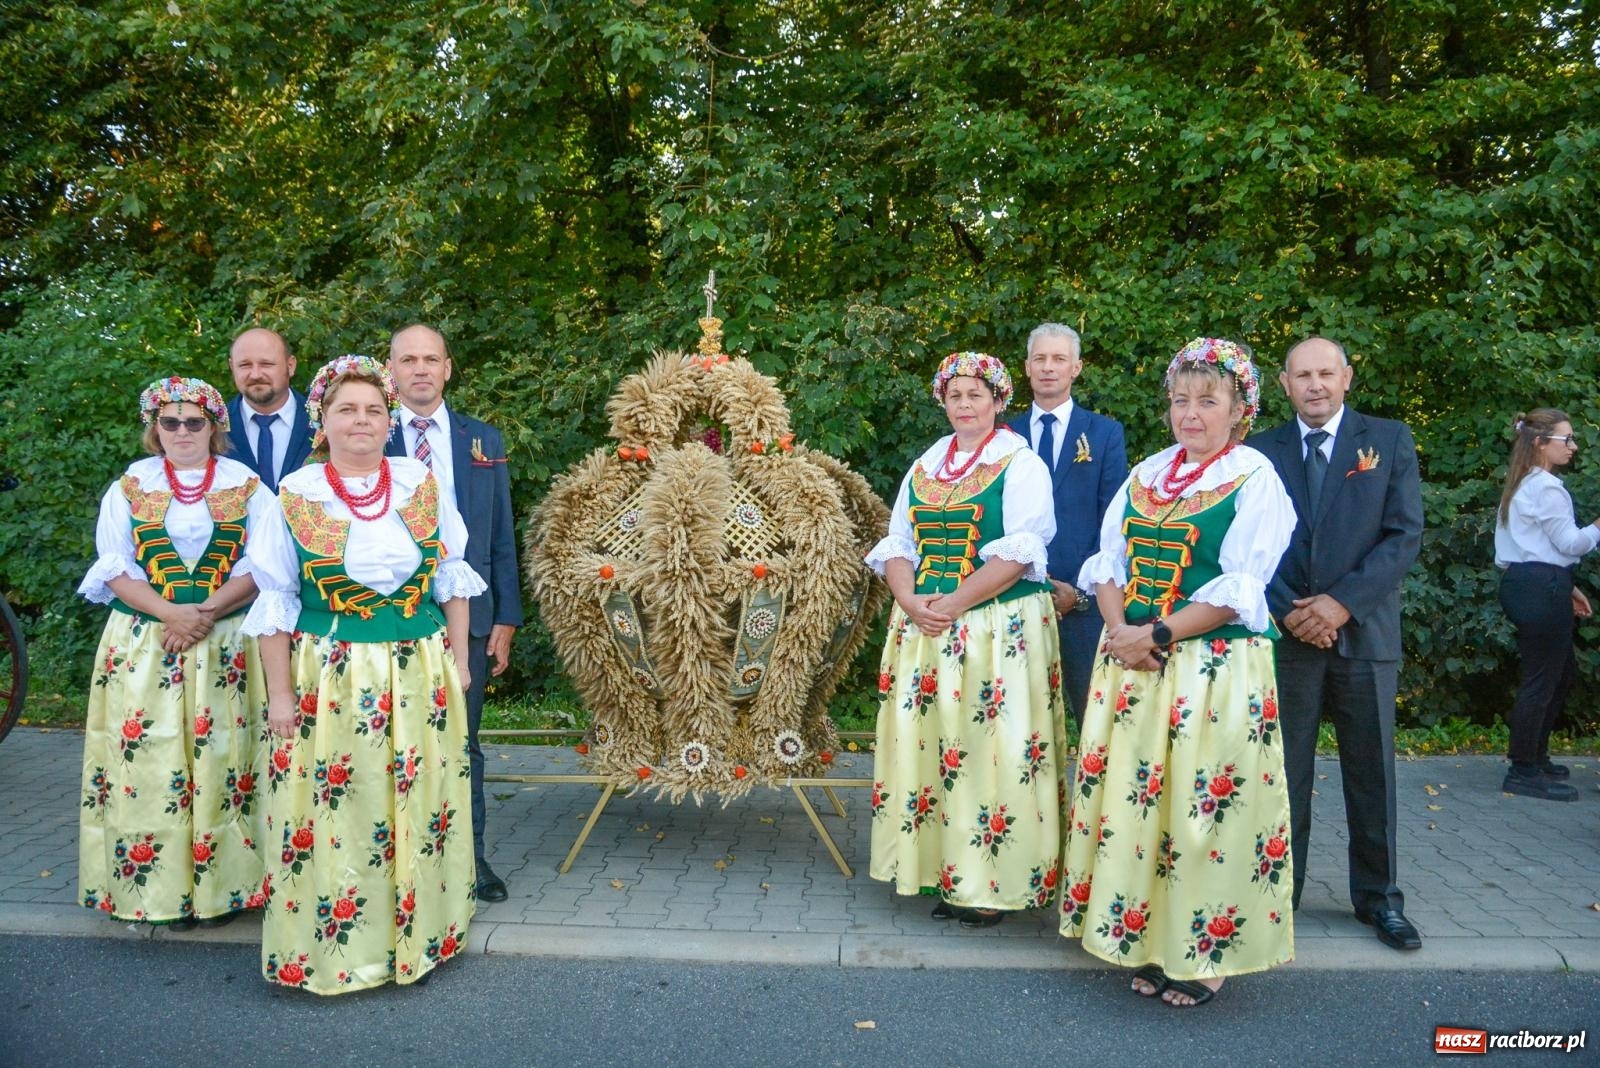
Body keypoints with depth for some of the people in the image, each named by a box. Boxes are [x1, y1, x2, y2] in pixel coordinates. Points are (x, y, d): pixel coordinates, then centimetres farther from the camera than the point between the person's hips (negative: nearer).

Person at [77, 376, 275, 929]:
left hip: (227, 644, -1)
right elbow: (116, 569, 2)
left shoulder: (244, 485, 5)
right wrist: (171, 613, -14)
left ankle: (223, 885, 10)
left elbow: (262, 565, -1)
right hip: (144, 645, 1)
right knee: (150, 762, 1)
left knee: (222, 761, 0)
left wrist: (206, 612, -14)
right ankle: (163, 889, 11)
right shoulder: (130, 486, 8)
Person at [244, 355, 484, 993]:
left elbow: (451, 578, 9)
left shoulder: (422, 484, 2)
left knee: (418, 807, 10)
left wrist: (457, 658, 6)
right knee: (332, 815, 3)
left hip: (420, 675, 2)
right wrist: (280, 693, -3)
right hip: (328, 677, -2)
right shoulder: (296, 494, -3)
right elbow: (276, 602, 0)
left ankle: (420, 932, 27)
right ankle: (331, 946, 21)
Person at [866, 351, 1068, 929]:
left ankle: (988, 885, 6)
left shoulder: (1021, 464, -2)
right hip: (922, 628, 6)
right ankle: (938, 867, 18)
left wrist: (953, 604, -18)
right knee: (926, 742, 6)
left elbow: (1019, 553, -12)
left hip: (1000, 631, -5)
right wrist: (912, 601, -8)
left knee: (988, 750, -4)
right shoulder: (924, 466, 15)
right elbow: (897, 544, 11)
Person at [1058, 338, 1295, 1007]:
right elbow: (1109, 559, 10)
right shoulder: (1147, 473, 12)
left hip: (1215, 666, -5)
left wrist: (1157, 635, -17)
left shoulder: (1255, 477, -5)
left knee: (1202, 807, -1)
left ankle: (1204, 952, 17)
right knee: (1130, 794, 7)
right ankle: (1147, 938, 22)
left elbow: (1239, 590, -13)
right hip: (1130, 659, 6)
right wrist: (1120, 629, -7)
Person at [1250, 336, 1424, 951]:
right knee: (1284, 771, 6)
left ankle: (1379, 896, 23)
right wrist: (1288, 610, -11)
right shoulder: (1263, 451, 6)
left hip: (1364, 631, 0)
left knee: (1372, 772, 9)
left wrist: (1342, 602, -14)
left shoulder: (1390, 440, 4)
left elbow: (1405, 535, -4)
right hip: (1287, 634, 0)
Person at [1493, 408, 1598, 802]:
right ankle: (1523, 773, 1)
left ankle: (1536, 756, 28)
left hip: (1523, 582, 11)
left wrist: (1566, 587, 18)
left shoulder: (1524, 485, 19)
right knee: (1541, 679, -5)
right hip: (1541, 589, -11)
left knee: (1562, 670, 20)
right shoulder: (1546, 487, -12)